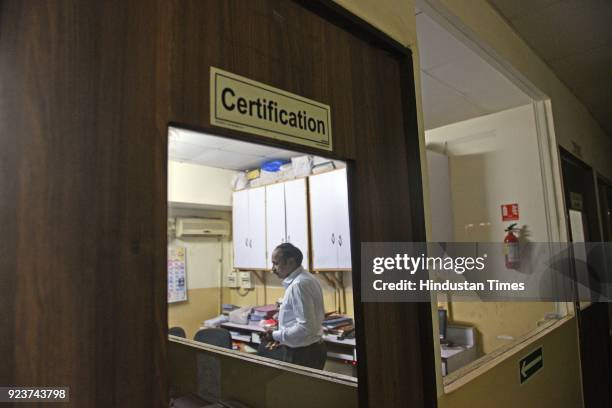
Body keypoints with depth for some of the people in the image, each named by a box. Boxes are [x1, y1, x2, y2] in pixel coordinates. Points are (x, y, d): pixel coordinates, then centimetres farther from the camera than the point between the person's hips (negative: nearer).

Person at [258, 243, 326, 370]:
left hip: (302, 354, -9)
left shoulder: (299, 284, -23)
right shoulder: (305, 279, 7)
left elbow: (305, 327, -26)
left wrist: (276, 336, -15)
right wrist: (283, 337, 11)